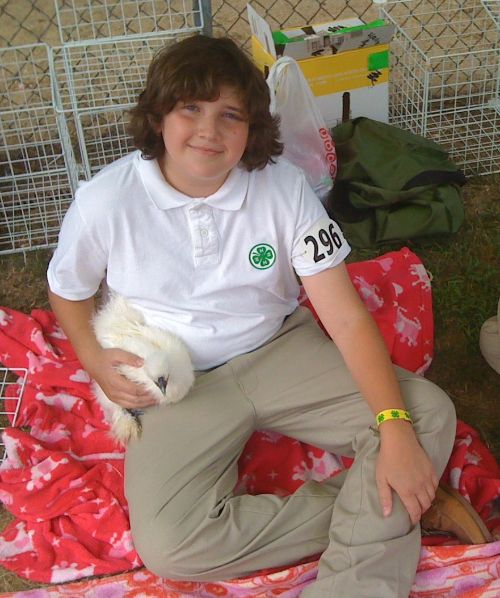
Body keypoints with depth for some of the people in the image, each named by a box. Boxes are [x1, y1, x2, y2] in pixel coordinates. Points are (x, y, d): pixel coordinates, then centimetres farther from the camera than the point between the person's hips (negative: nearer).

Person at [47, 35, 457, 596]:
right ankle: (380, 515, -13)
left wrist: (395, 426, -25)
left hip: (279, 349, 2)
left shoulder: (284, 186, -12)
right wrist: (95, 360, -11)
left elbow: (346, 317, -14)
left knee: (429, 413, -18)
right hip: (178, 384, -1)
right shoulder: (104, 201, -13)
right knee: (167, 546, -26)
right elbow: (67, 291, 8)